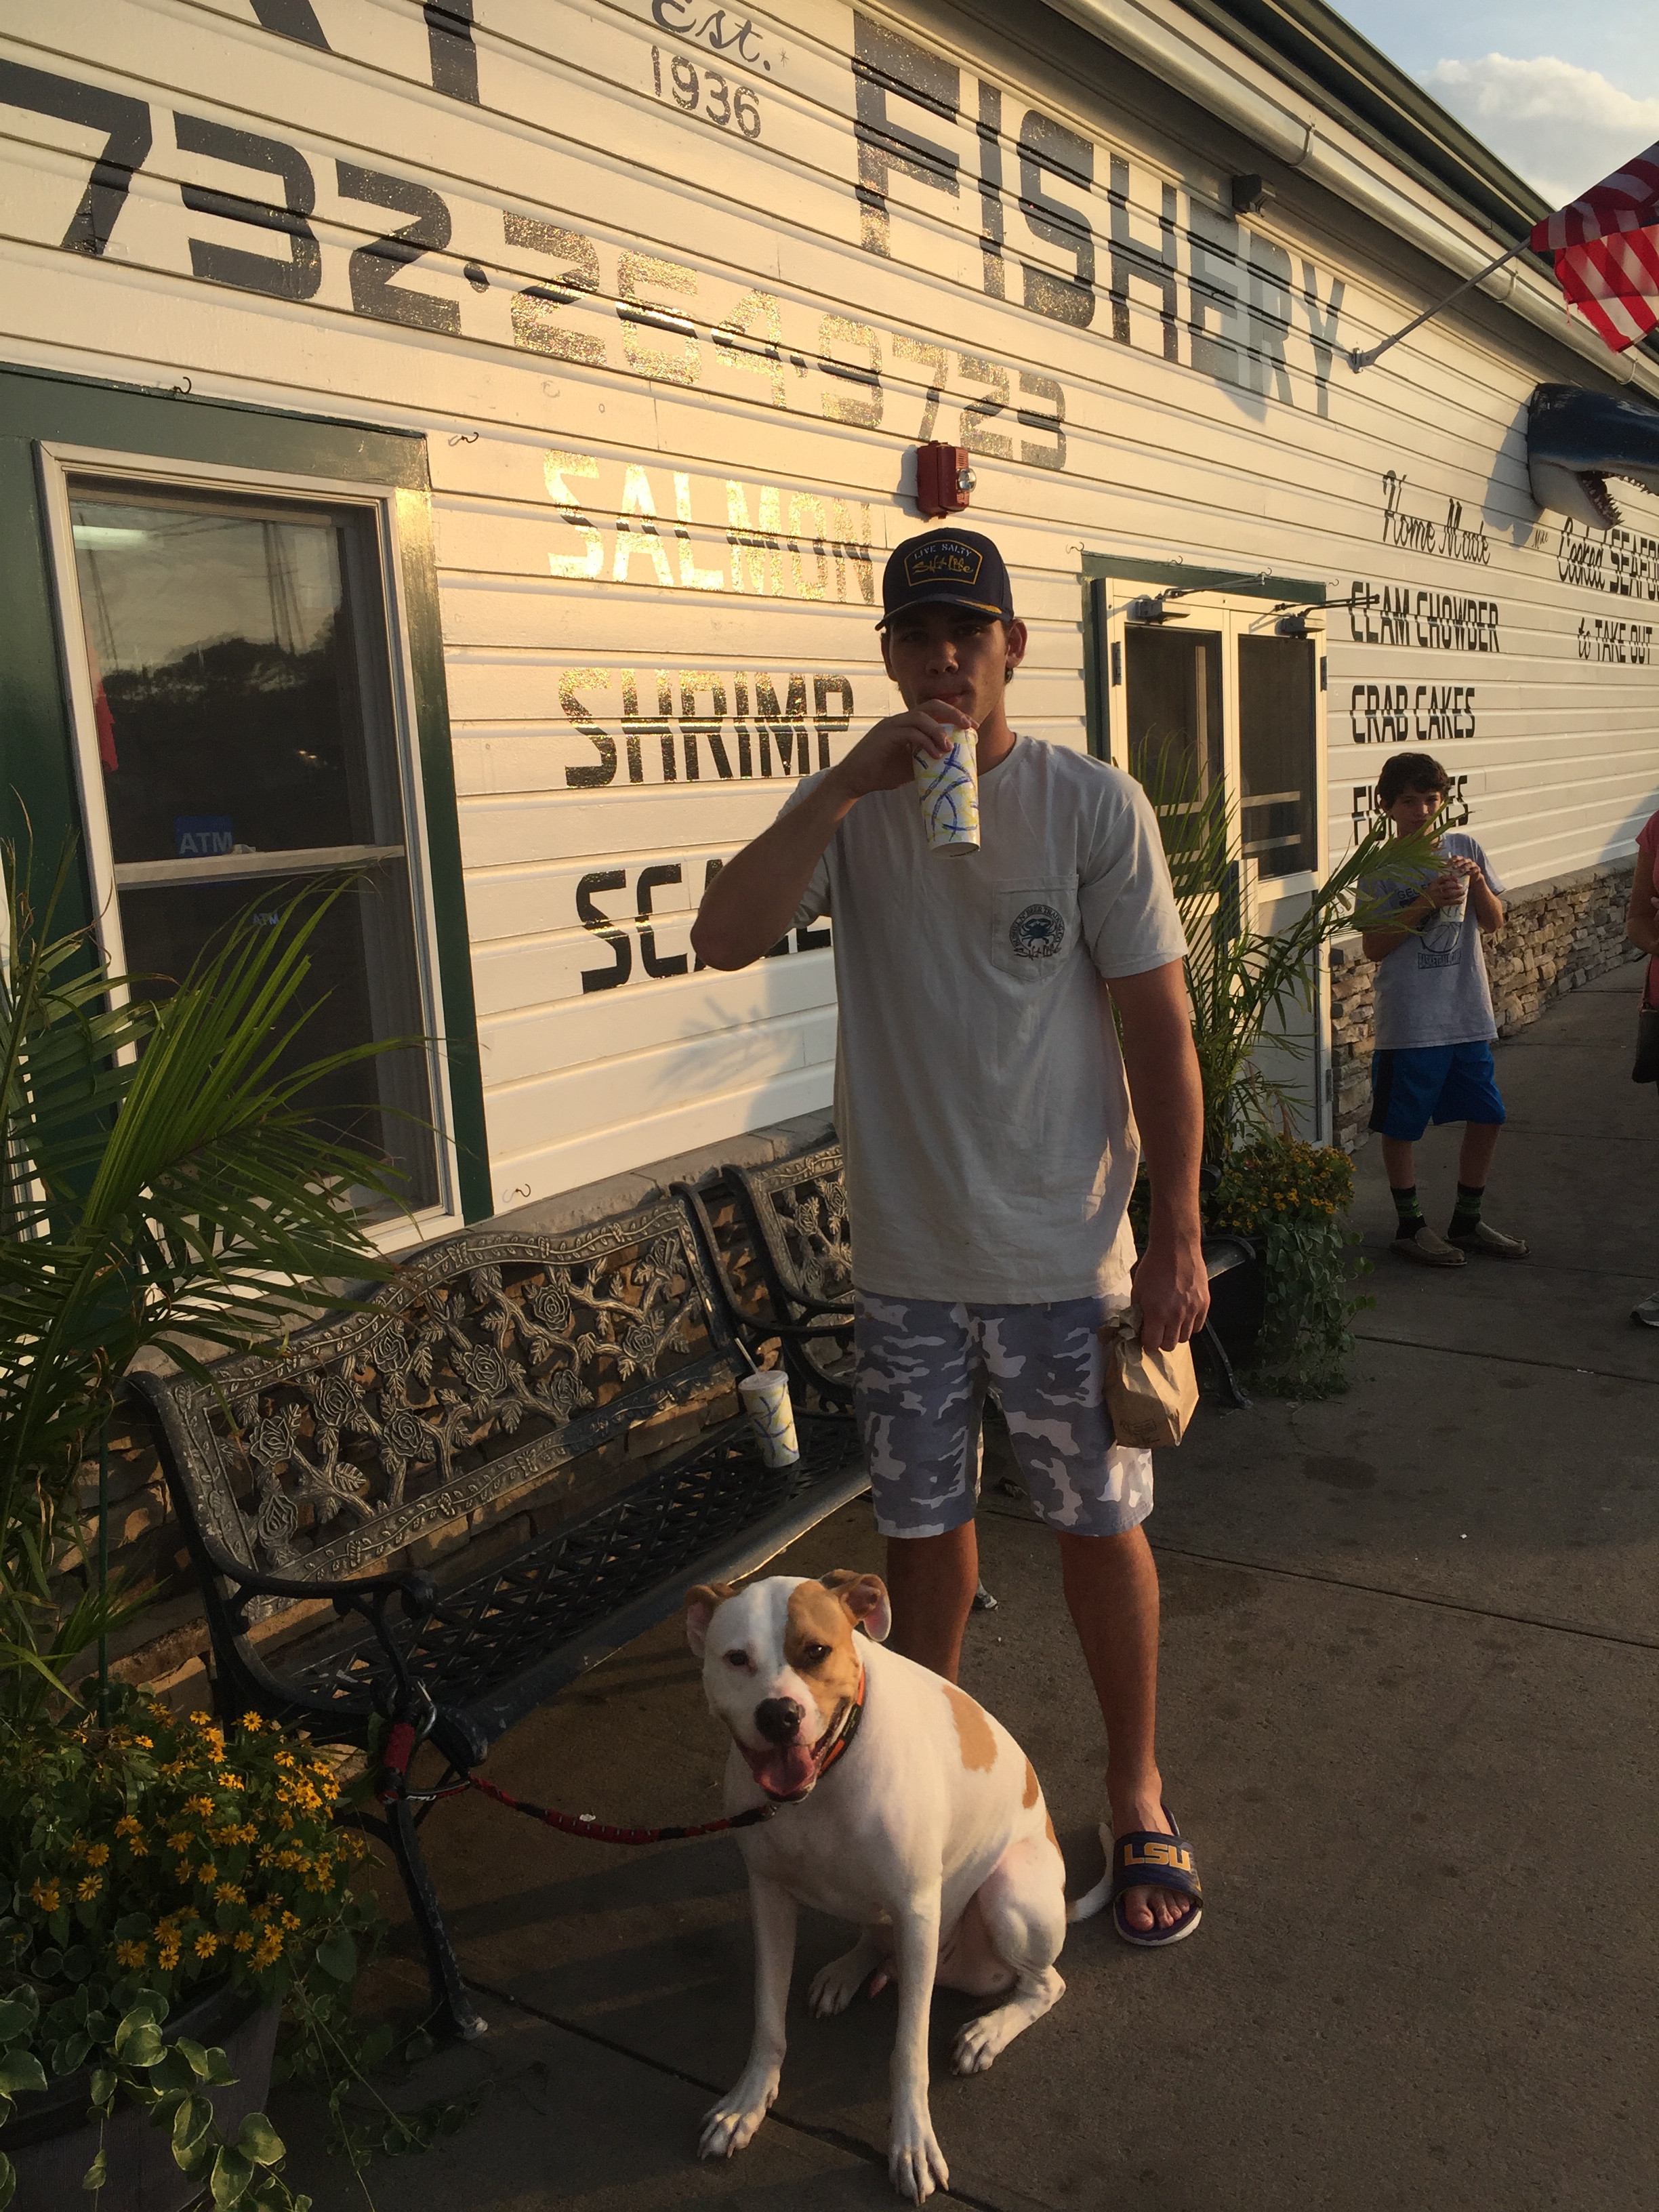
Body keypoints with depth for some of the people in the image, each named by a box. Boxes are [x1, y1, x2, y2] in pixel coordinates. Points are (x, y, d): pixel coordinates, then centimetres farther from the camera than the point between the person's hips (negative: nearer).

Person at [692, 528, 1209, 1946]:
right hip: (905, 1258, 2)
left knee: (1102, 1525, 10)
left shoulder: (1093, 806, -6)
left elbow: (1159, 1030, -5)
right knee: (927, 1525, 16)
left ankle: (1136, 1794, 32)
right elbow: (723, 938, -15)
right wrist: (847, 787, -23)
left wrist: (1178, 1237, -7)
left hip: (1064, 1255, -2)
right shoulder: (848, 808, 1)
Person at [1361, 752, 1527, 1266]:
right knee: (1400, 1125, 4)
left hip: (1469, 1015, 4)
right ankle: (1410, 1226, 20)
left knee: (1486, 1117, 9)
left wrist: (1476, 881, -13)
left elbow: (1492, 923, 5)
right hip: (1409, 1023, -4)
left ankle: (1467, 1222, 25)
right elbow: (1374, 947, -9)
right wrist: (1427, 902, -18)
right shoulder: (1382, 866, -5)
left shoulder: (1464, 847, 6)